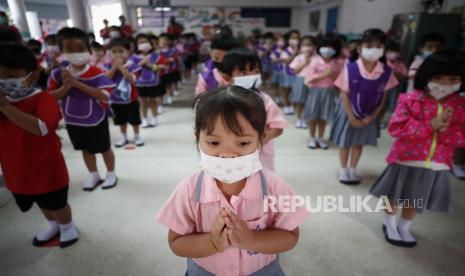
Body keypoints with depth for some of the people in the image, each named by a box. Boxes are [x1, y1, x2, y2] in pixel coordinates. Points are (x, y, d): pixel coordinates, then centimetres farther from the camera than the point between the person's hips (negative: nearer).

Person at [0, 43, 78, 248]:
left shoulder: (43, 99, -22)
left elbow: (40, 128, -38)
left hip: (46, 169, -7)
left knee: (57, 204, 16)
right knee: (43, 204, 28)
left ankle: (67, 227, 44)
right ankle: (53, 226, 54)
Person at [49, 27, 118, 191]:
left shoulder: (96, 73, -18)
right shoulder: (57, 74, -6)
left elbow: (104, 95, -27)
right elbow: (51, 97, -3)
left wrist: (77, 84, -29)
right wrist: (65, 87, -22)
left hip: (96, 120, -4)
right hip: (73, 121, 4)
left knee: (104, 148, 12)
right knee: (86, 149, 20)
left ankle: (111, 174, 33)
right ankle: (93, 175, 38)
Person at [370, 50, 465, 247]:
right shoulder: (410, 100, -13)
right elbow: (395, 128, -21)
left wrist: (444, 130, -21)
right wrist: (430, 125, -24)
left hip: (436, 166, 4)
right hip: (405, 160, -3)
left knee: (415, 200, 20)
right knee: (395, 196, 14)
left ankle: (404, 228, 43)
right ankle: (390, 225, 39)